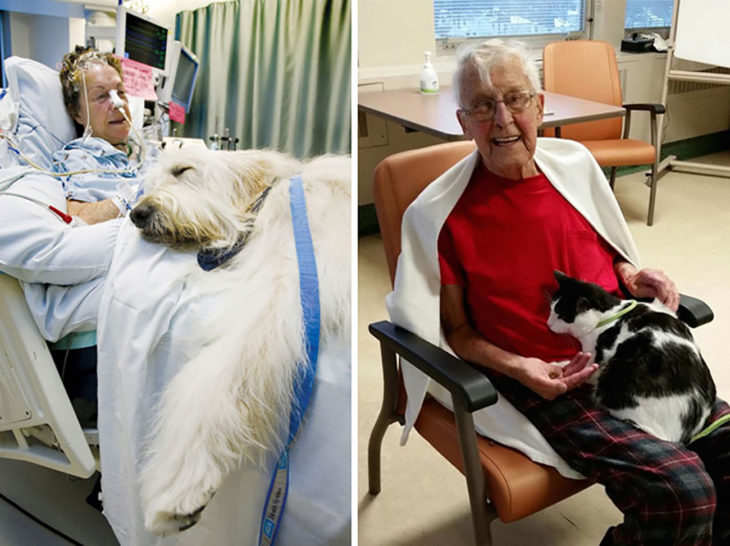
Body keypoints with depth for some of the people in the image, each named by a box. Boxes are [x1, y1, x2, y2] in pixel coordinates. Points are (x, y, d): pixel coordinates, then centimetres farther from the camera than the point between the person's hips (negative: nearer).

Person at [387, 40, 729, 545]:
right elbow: (455, 329, -2)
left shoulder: (576, 162, 5)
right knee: (681, 493, -22)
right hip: (545, 383, -6)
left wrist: (633, 276, 1)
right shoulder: (439, 215, -11)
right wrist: (515, 367, -18)